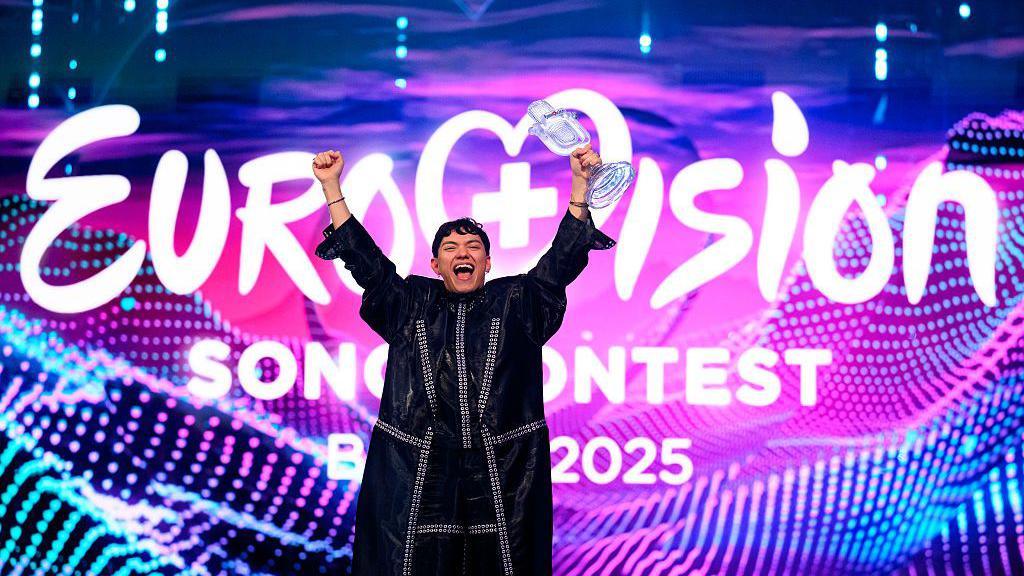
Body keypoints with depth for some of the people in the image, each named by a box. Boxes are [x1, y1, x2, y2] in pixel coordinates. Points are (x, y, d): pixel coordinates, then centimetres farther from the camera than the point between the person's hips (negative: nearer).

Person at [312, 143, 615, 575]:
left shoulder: (517, 302, 13)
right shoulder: (410, 305, 15)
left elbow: (562, 259, 4)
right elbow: (364, 259, 10)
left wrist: (579, 185, -6)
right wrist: (331, 187, 5)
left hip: (503, 473, 0)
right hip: (417, 473, 0)